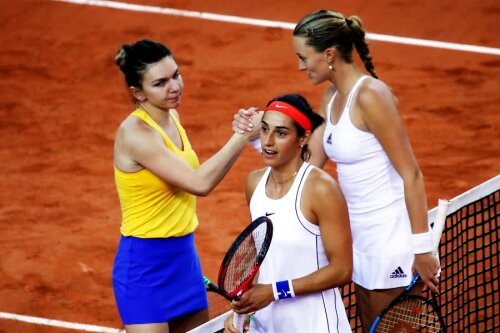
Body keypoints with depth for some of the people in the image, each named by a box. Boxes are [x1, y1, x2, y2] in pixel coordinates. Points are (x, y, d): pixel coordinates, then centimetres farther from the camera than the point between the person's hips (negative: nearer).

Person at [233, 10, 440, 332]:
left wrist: (422, 247, -20)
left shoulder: (370, 95, -18)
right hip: (362, 235, 9)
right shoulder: (332, 97, 9)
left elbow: (411, 175, -19)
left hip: (393, 237, -9)